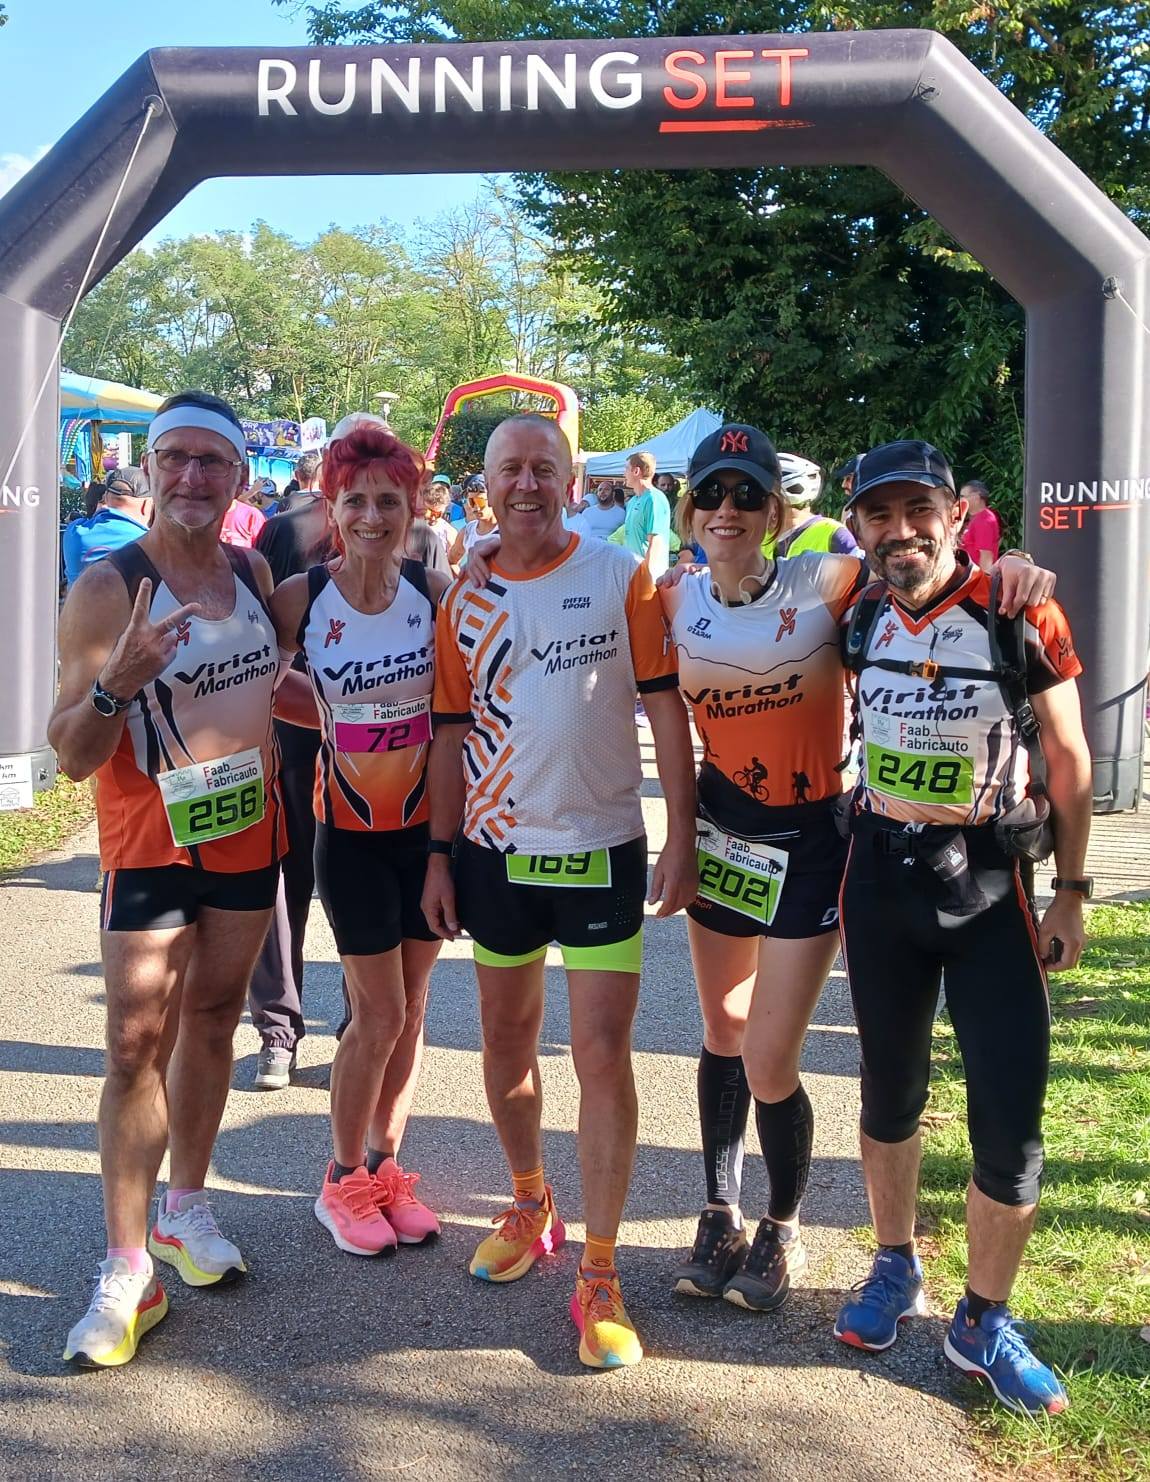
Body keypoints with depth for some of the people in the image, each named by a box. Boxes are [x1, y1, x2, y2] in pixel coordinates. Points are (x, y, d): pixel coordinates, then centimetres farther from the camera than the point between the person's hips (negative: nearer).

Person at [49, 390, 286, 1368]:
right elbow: (72, 754, -17)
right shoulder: (109, 588, -14)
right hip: (151, 842, -5)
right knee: (138, 1042, -5)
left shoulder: (257, 574, 3)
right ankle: (127, 1271, 3)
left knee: (213, 1021, 15)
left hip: (249, 835, 5)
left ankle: (186, 1207, 31)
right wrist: (118, 680, -34)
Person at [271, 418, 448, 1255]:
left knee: (412, 1006, 10)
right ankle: (342, 1180, 21)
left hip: (429, 821, 3)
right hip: (352, 829, -2)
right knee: (379, 1013, 0)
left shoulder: (435, 590, -5)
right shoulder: (300, 597, -11)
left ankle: (386, 1166, 28)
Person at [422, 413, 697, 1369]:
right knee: (507, 1043, 16)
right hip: (497, 853, 4)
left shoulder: (621, 579, -5)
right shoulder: (466, 602, 5)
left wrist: (681, 842, -9)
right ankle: (530, 1204, 39)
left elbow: (667, 710, -5)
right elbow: (453, 733, 9)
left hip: (601, 850, -3)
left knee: (603, 1057, -4)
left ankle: (599, 1276, 8)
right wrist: (441, 853, 4)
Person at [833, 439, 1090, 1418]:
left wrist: (1071, 892, -2)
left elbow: (1068, 758, -3)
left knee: (1010, 1116, -4)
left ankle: (984, 1324, 16)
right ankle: (896, 1270, 37)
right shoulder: (859, 616, -1)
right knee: (890, 1090, 16)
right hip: (880, 872, 3)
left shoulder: (1020, 613, -11)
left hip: (989, 882, -3)